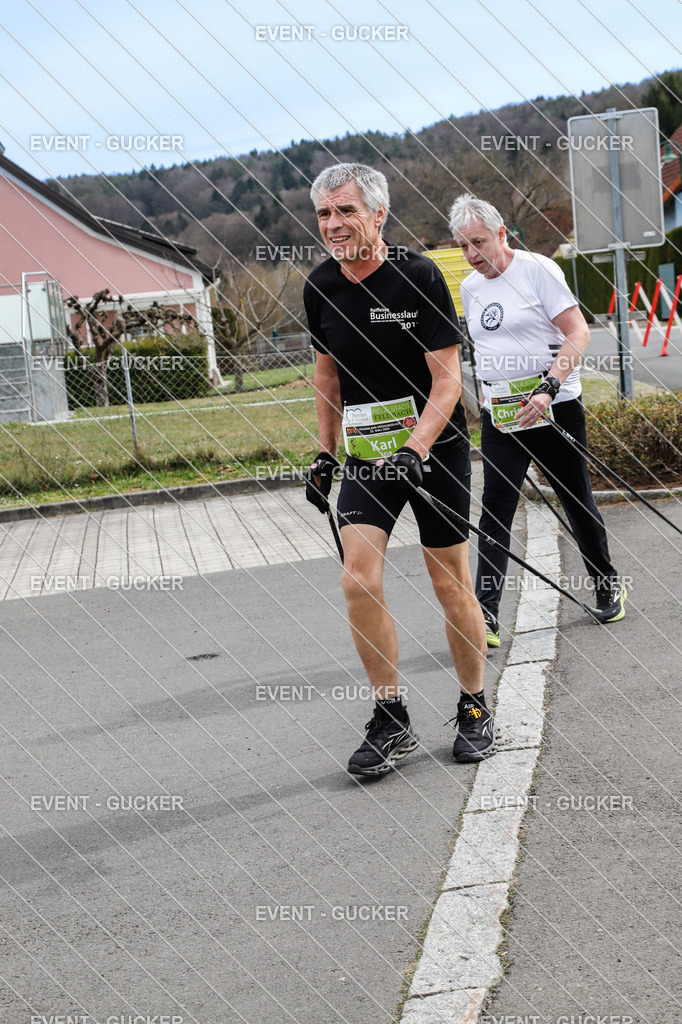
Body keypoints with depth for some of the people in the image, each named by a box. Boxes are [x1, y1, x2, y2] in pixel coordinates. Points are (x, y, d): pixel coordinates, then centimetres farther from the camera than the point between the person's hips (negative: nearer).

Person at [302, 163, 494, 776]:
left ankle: (475, 710, 22)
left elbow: (447, 380, -15)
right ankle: (391, 723, -1)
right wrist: (326, 453, 16)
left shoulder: (418, 276, -14)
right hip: (366, 454, 4)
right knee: (359, 580, -12)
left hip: (435, 448, -4)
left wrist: (413, 451, -26)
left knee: (451, 585, 3)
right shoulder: (321, 288, 1)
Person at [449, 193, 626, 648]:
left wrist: (548, 389, -26)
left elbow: (578, 334, -15)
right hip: (499, 414, 4)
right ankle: (486, 614, -10)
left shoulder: (537, 269, -9)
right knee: (496, 508, -7)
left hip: (555, 405, -4)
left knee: (577, 501, 7)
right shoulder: (470, 288, 9)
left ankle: (608, 586, 30)